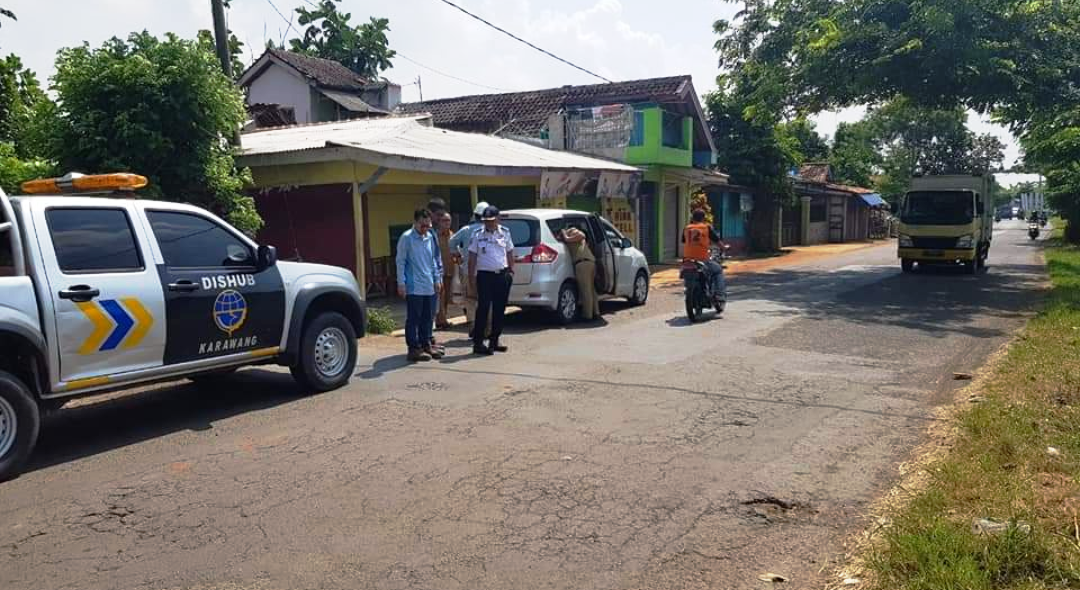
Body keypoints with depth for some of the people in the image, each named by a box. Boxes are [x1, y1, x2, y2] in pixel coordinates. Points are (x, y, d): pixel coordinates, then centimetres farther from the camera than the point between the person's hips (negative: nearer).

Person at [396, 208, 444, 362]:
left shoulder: (431, 237, 10)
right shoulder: (406, 238, -7)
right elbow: (400, 261, -7)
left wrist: (437, 278, 14)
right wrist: (401, 283, -10)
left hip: (430, 286, 6)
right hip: (414, 287, -6)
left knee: (428, 317, 12)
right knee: (413, 318, -3)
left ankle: (426, 344, 23)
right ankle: (414, 348, 2)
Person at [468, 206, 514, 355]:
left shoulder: (505, 233, 8)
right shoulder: (478, 235, -1)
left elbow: (510, 253, 16)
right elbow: (472, 257, 0)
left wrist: (511, 271, 10)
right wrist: (472, 276, -5)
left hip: (502, 275, 4)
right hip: (485, 275, -4)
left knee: (499, 309, 8)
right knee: (483, 309, -6)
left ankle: (494, 340, 19)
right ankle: (478, 343, -3)